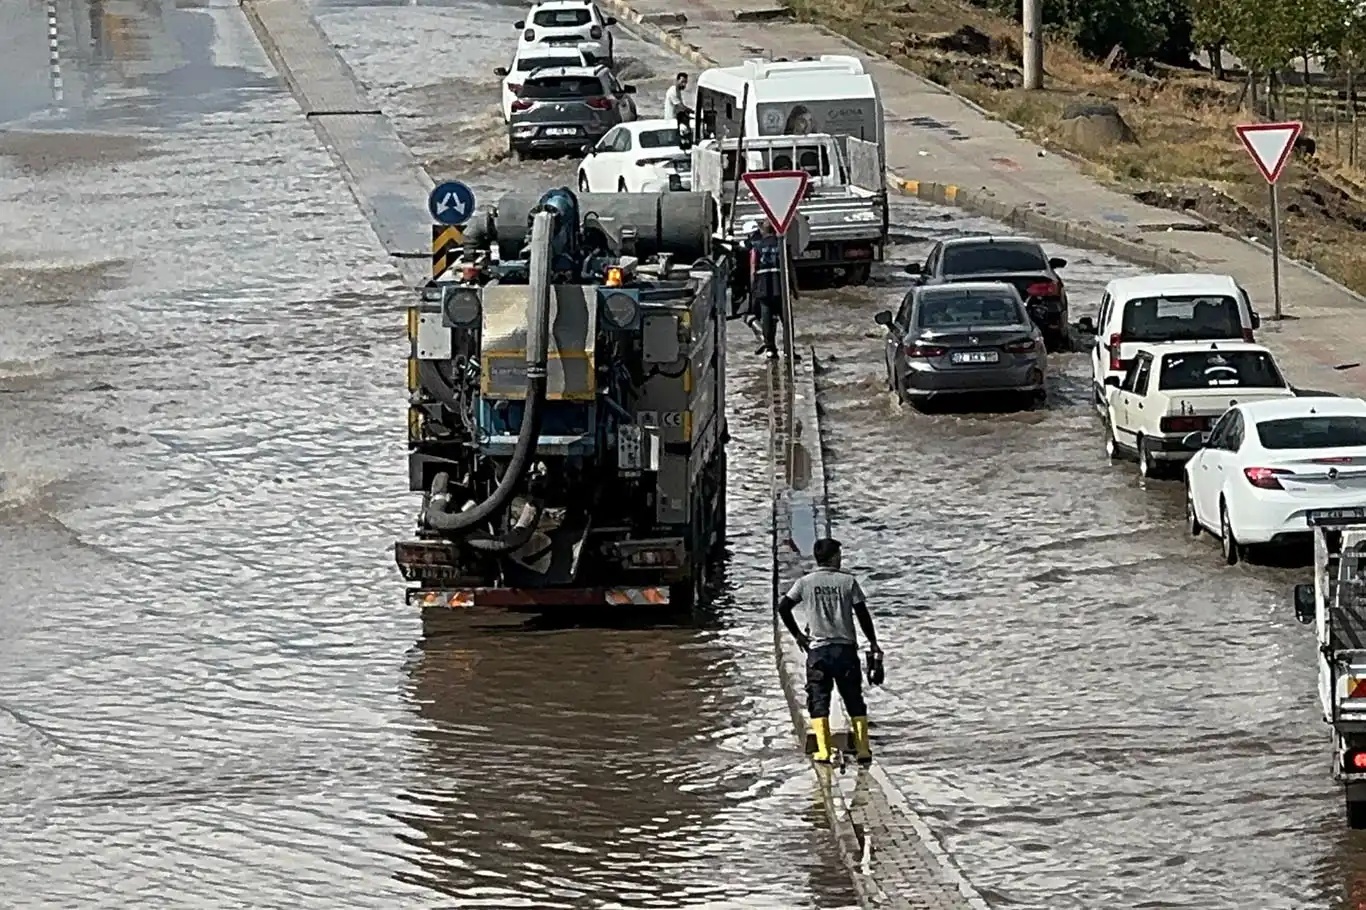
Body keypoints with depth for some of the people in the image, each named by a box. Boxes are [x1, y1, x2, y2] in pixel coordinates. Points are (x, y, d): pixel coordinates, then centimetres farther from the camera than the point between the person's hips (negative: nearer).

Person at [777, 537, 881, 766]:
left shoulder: (805, 582, 2)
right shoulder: (848, 581, 1)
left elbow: (783, 607, -6)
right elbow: (863, 614, 0)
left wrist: (797, 634, 4)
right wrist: (873, 643, 10)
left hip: (818, 649, 0)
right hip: (846, 648, 0)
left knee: (818, 700, 2)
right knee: (854, 700, 8)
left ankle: (823, 751, -9)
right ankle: (863, 750, 5)